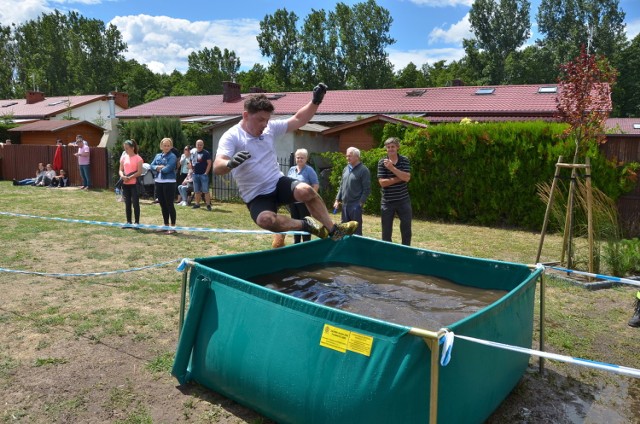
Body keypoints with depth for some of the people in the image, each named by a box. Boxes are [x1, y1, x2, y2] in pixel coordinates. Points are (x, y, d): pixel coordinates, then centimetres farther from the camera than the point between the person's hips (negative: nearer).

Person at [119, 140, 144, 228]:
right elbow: (120, 170, 10)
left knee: (135, 203, -1)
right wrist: (122, 176, -11)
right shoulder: (123, 157, 10)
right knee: (127, 203, 10)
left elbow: (139, 172, -11)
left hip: (134, 183, -5)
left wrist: (130, 177, -18)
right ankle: (128, 222, 18)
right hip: (125, 184, 5)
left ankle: (137, 222, 8)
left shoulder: (138, 158, -6)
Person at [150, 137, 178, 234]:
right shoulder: (158, 156, 13)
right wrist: (158, 167, -14)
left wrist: (159, 169, -1)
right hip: (158, 182, 7)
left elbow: (167, 169, -18)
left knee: (169, 204, -5)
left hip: (169, 182, -7)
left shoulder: (172, 156, -8)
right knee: (162, 204, 13)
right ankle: (166, 225, 24)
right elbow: (152, 165, 5)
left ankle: (173, 227, 1)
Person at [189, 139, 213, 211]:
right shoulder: (193, 152, 11)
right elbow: (191, 162, 22)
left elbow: (209, 163, -9)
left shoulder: (206, 153, -5)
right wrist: (192, 170, 11)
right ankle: (197, 203, 21)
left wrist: (206, 172, -13)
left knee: (205, 191, -7)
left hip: (203, 174, -5)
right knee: (196, 191, 12)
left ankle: (208, 204, -5)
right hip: (195, 174, 5)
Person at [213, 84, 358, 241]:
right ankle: (305, 225, -11)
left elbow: (298, 119, 9)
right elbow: (217, 167, -26)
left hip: (279, 183, 4)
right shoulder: (231, 137, -13)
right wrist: (230, 164, -50)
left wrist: (315, 101, -6)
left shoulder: (271, 128, 2)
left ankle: (333, 230, -13)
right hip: (256, 197, -3)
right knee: (265, 219, -36)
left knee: (305, 190, -29)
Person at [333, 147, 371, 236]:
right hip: (345, 204, 7)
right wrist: (337, 200, 12)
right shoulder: (346, 169, 13)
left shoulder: (363, 170, -8)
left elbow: (367, 189, -11)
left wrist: (361, 202, -16)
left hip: (355, 204, -7)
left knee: (356, 230, -1)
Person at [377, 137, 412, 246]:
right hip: (387, 201, -1)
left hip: (403, 200, 1)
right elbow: (382, 182, -12)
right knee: (386, 231, 6)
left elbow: (407, 178, -15)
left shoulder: (404, 160, 0)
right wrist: (400, 178, -13)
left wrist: (392, 168, -22)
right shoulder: (382, 162, -3)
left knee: (406, 229, 8)